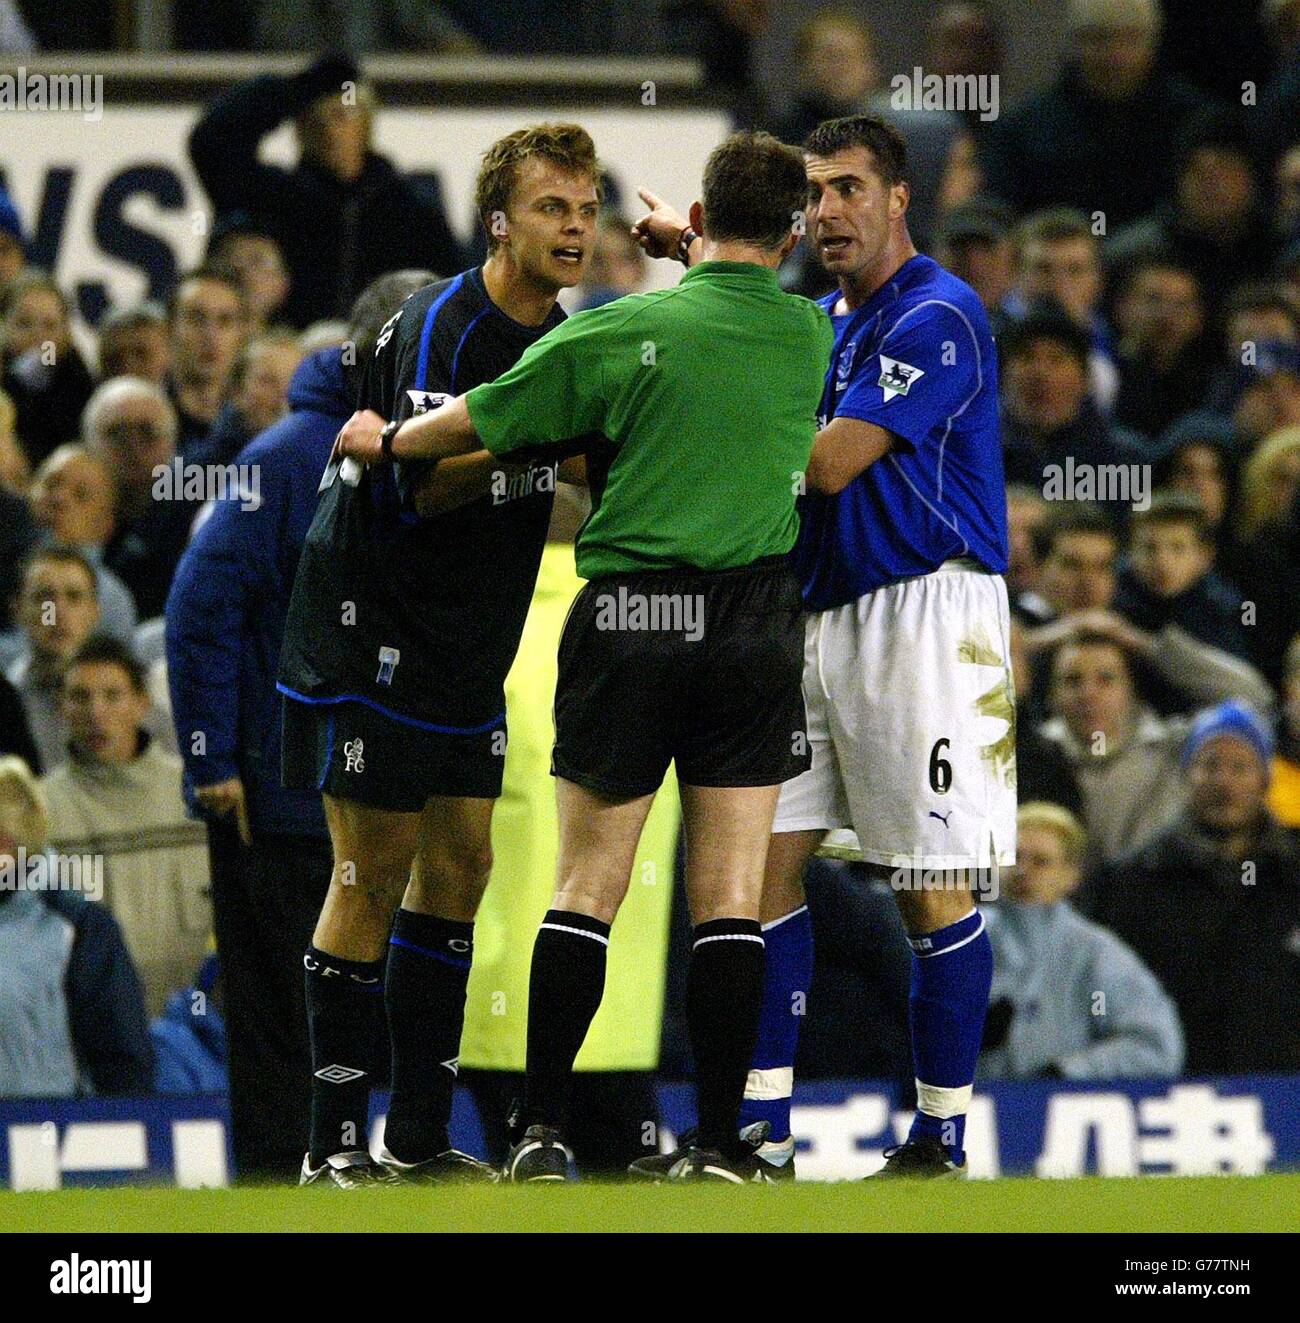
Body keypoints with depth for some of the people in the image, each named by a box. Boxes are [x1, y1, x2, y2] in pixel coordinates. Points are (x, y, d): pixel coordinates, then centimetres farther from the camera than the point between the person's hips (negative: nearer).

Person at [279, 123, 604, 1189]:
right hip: (374, 641, -8)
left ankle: (420, 1140, 13)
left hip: (471, 653, 8)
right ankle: (335, 1146, -3)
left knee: (458, 869, 8)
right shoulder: (438, 327, -17)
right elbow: (420, 485, -26)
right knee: (373, 878, -7)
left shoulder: (564, 341, 7)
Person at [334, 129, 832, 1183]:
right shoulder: (813, 339, 2)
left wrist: (385, 439, 21)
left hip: (628, 621, -1)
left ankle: (541, 1131, 2)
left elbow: (473, 425, 1)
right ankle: (719, 1143, -1)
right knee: (730, 897, 2)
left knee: (587, 888, 3)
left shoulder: (624, 330, -6)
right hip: (756, 619, 1)